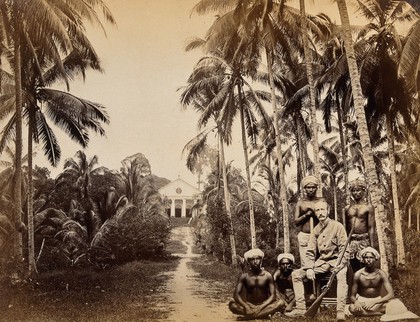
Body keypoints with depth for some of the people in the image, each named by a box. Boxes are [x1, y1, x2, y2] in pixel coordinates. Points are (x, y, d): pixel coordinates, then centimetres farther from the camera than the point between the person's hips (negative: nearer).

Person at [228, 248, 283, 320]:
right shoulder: (244, 276, -5)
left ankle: (249, 316, -25)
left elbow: (273, 296, -11)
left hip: (264, 305, 0)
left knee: (280, 303, -28)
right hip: (249, 306, 0)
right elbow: (236, 294, -11)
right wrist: (246, 306, -29)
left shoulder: (268, 275, -6)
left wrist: (261, 307, -26)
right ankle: (264, 314, -25)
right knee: (232, 304, -27)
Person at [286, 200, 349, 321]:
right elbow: (310, 252, 9)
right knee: (296, 274, -5)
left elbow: (344, 249, -10)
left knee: (342, 276, -40)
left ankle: (340, 312, -39)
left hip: (336, 260, -6)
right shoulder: (316, 230, 7)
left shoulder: (337, 226, -8)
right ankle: (300, 308, -6)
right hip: (321, 261, 6)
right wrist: (310, 268, -6)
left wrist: (339, 266, -23)